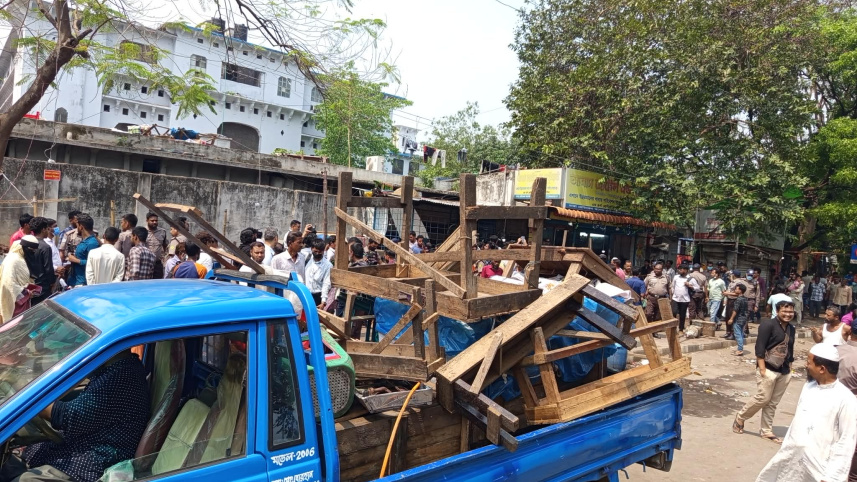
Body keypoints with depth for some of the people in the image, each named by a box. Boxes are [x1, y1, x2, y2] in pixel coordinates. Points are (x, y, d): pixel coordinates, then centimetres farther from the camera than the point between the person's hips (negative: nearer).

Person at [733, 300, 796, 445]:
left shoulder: (791, 328, 11)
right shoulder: (768, 324, -12)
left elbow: (790, 349, 20)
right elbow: (759, 347, -15)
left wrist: (789, 367, 15)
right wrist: (762, 368, -18)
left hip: (784, 371, 7)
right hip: (768, 369, -7)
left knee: (773, 403, 9)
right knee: (763, 398, -7)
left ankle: (766, 431, 17)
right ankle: (740, 418, 14)